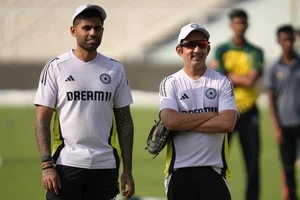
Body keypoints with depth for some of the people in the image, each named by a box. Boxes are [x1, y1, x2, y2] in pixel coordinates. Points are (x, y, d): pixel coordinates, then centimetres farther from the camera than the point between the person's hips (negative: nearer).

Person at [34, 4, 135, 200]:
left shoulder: (115, 69, 9)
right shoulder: (56, 67, 1)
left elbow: (125, 121, 11)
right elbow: (42, 119, -1)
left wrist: (128, 169, 5)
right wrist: (47, 165, -11)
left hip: (105, 167, 3)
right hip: (66, 165, -3)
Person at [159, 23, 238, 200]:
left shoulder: (222, 83, 4)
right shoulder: (170, 84, 4)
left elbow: (228, 123, -10)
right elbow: (169, 121, -14)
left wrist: (184, 124, -11)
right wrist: (212, 115, -9)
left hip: (213, 170, 0)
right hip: (179, 170, 1)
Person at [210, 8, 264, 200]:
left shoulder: (256, 52, 7)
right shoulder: (221, 50, 4)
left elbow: (252, 79, -9)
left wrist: (229, 76, -4)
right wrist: (241, 79, -11)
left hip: (248, 111, 1)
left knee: (253, 160, 1)